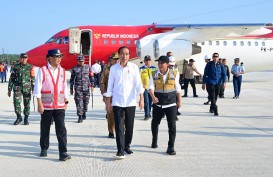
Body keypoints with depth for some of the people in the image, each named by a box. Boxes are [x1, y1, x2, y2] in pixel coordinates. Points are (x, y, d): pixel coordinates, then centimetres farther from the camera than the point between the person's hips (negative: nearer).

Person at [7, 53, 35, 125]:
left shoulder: (30, 67, 4)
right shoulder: (15, 67, 5)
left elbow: (33, 78, 5)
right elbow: (11, 78, 8)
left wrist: (33, 88, -2)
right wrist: (9, 89, 6)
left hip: (27, 88, 0)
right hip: (17, 87, 0)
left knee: (27, 104, 3)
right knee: (16, 102, -9)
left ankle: (26, 119, 15)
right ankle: (19, 117, 9)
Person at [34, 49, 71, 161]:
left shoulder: (62, 71, 8)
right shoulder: (42, 70, -4)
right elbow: (37, 88, -6)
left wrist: (66, 102, 13)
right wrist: (39, 104, -10)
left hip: (60, 106, 2)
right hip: (46, 106, -2)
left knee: (61, 129, -6)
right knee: (45, 129, 11)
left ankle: (63, 153, -6)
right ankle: (44, 149, 29)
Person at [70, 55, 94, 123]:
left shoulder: (88, 67, 8)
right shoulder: (74, 68, 7)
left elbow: (91, 77, 9)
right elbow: (72, 79, 11)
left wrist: (92, 85, 0)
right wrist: (71, 88, 10)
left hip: (86, 88, 1)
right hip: (78, 88, -1)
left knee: (86, 101, 10)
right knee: (79, 102, -8)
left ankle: (84, 113, 31)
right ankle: (80, 117, -8)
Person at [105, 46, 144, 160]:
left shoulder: (134, 67, 2)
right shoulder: (113, 68, 3)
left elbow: (138, 83, -3)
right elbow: (110, 86, 6)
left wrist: (141, 99, -12)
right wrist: (108, 102, 5)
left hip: (130, 102, 1)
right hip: (117, 102, -1)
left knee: (129, 127, 10)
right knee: (119, 127, -6)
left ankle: (127, 146, 30)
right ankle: (120, 151, -5)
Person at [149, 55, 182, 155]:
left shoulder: (174, 74, 0)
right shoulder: (154, 75, -1)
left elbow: (177, 88, 10)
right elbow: (151, 87, -11)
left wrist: (179, 100, 12)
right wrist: (153, 97, -30)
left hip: (171, 103, -1)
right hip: (158, 103, 1)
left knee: (172, 125, -5)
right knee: (155, 122, 17)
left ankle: (171, 147, 2)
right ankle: (154, 141, 41)